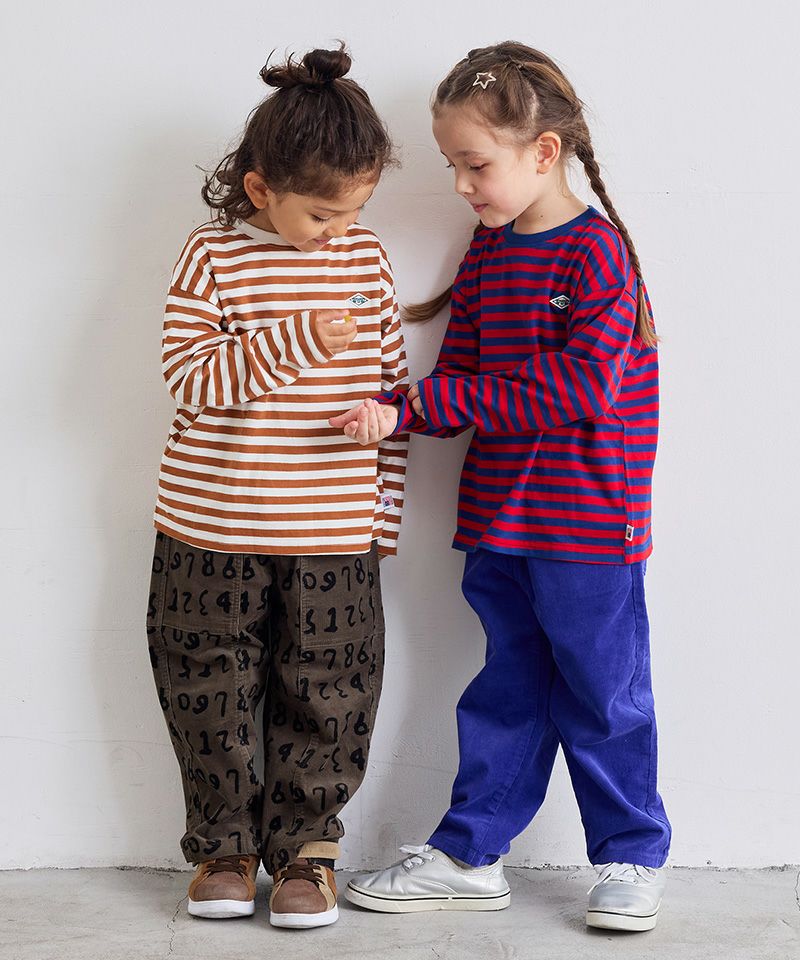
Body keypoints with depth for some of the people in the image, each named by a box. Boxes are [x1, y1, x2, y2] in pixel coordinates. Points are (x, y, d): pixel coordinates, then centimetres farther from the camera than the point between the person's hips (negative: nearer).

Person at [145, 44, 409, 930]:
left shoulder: (366, 258, 3)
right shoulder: (213, 258, -6)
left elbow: (390, 383, 10)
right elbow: (190, 376, -15)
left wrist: (382, 507, 9)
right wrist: (296, 342, -25)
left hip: (333, 539, 2)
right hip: (212, 533, -2)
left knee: (322, 700, 6)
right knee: (211, 695, 8)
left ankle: (304, 847, 23)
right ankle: (224, 847, 25)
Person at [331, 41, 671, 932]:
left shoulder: (596, 250, -13)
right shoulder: (488, 247, 10)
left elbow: (581, 389, -21)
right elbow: (462, 369, 10)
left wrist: (433, 400, -19)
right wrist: (400, 412, -11)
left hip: (585, 523, -7)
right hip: (497, 519, 7)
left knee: (602, 692, 5)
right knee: (506, 690, 15)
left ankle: (632, 857, 21)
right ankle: (469, 856, 24)